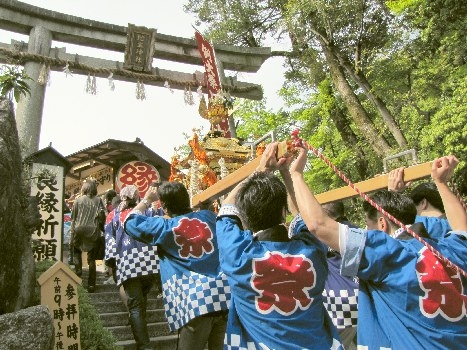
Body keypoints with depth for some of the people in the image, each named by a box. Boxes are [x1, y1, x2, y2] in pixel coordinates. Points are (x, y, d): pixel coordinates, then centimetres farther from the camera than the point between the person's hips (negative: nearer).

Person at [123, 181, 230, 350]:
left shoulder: (164, 227, 0)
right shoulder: (209, 216, 9)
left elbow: (130, 222, 14)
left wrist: (147, 200, 25)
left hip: (195, 301, -4)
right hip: (225, 295, 5)